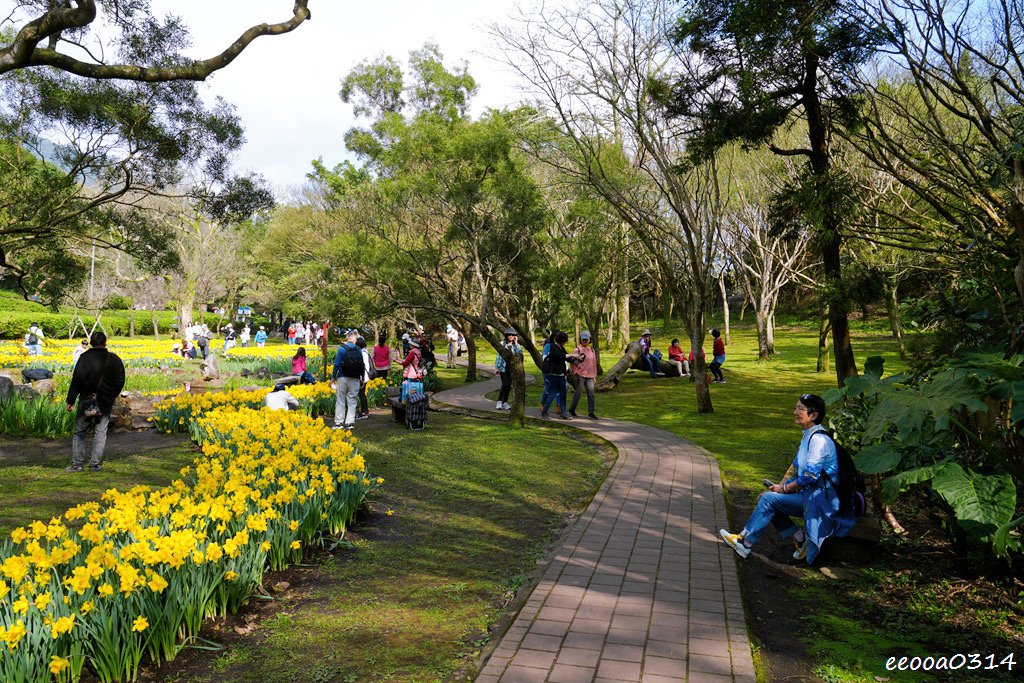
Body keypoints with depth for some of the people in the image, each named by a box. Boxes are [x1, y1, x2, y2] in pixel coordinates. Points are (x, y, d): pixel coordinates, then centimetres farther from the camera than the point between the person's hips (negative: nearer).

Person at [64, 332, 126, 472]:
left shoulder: (85, 357, -7)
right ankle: (95, 464, 6)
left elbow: (77, 379, -12)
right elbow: (120, 382, 6)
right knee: (100, 432, 8)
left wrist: (71, 400, -7)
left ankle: (77, 464, 8)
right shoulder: (114, 359, 3)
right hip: (105, 403, 2)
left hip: (87, 401, -2)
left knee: (79, 432, 9)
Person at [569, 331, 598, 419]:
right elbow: (573, 363, -3)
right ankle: (571, 410, 16)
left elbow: (594, 364, 19)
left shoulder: (592, 350, 15)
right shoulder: (577, 350, -2)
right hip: (580, 375, -5)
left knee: (591, 394, -2)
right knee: (578, 393, 0)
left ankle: (591, 413, 1)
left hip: (589, 376, 5)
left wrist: (595, 376, 16)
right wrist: (575, 375, -9)